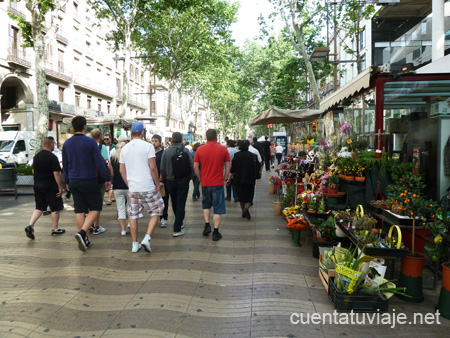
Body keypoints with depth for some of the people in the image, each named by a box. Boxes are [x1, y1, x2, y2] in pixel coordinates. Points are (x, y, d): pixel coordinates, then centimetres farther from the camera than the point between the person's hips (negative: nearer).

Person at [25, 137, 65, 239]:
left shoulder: (36, 156, 9)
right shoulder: (53, 157, -15)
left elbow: (33, 171, 18)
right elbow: (56, 174, -19)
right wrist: (60, 187, -15)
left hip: (37, 185, 7)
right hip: (50, 186, -7)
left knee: (39, 208, 13)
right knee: (55, 208, 6)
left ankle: (30, 225, -3)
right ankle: (55, 229, 14)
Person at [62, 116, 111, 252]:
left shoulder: (67, 143, 5)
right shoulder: (90, 142, -12)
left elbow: (65, 165, 12)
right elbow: (99, 163, -13)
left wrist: (67, 181, 23)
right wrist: (107, 179, -4)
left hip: (74, 182, 5)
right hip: (89, 181, -5)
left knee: (79, 211, 10)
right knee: (95, 208, 7)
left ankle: (84, 240, 16)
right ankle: (82, 232, -12)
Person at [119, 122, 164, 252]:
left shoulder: (124, 148, 7)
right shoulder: (148, 146, -8)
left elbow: (122, 170, 10)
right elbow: (153, 167, -12)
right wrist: (157, 183, -2)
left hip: (132, 189, 5)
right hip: (148, 188, -4)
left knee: (133, 215, 13)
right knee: (155, 212, 9)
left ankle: (135, 244, 18)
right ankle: (147, 238, -4)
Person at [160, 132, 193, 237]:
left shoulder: (166, 151, -4)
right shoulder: (185, 150, -8)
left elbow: (162, 168, -2)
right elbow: (191, 166, -10)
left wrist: (166, 179, 14)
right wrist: (188, 178, 5)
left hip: (170, 181, 2)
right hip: (183, 181, -2)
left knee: (174, 203, 19)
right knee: (181, 204, 1)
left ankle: (179, 223, 35)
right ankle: (177, 229, -1)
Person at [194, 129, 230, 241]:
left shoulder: (200, 150, -2)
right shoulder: (223, 149, -4)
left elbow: (195, 167, -2)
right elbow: (228, 166, -1)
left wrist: (201, 178, 9)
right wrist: (225, 179, 9)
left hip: (205, 183, 2)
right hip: (218, 183, -2)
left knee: (206, 204, 24)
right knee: (218, 208, 5)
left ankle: (207, 225, 14)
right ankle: (216, 232, 7)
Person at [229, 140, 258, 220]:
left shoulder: (236, 155, -5)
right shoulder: (252, 155, -8)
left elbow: (232, 168, -2)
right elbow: (256, 168, -2)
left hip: (239, 179, 2)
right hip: (250, 179, -2)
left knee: (241, 196, 14)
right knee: (249, 195, 6)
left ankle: (243, 212, 19)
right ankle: (246, 208, -19)